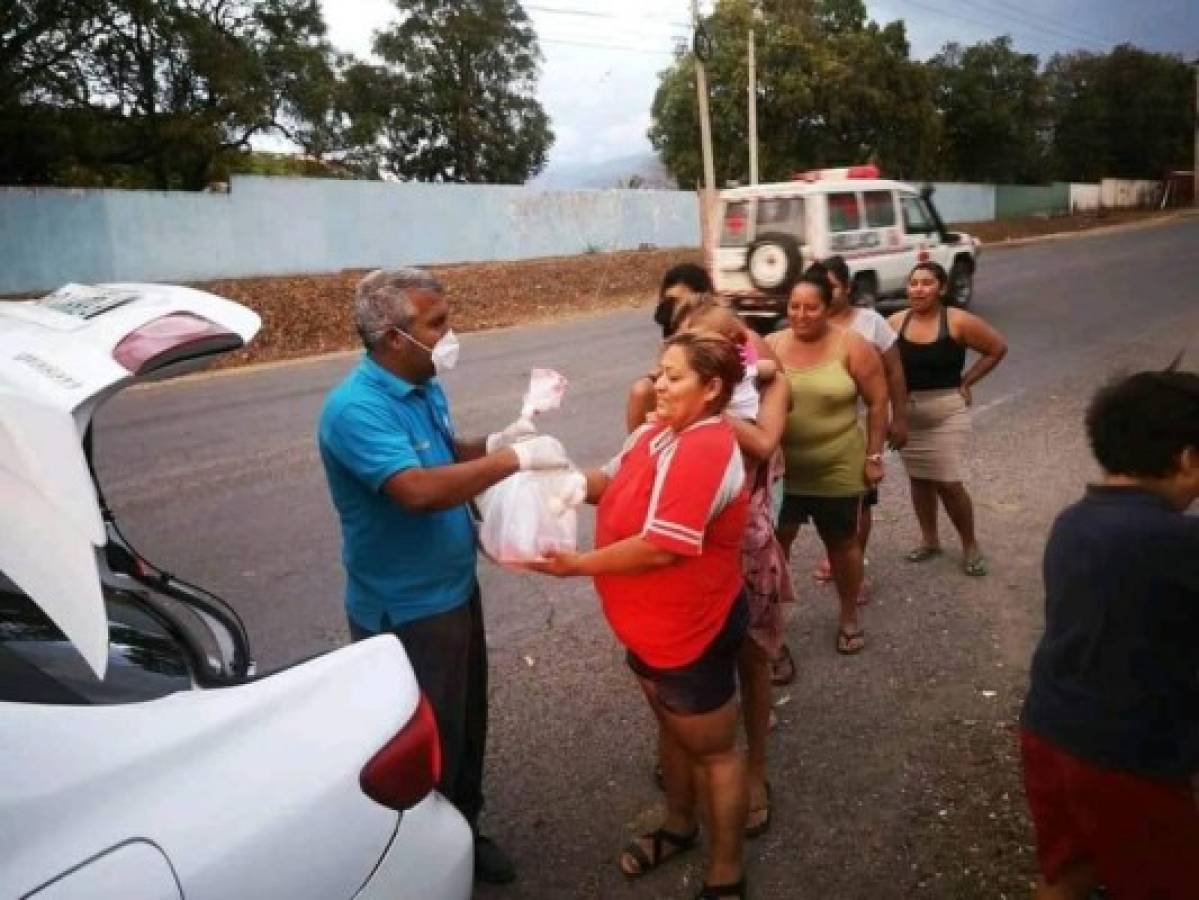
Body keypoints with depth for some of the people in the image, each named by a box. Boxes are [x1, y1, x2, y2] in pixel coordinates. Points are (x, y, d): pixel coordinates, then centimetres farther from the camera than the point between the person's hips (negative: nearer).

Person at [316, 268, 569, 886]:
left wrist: (492, 443, -5)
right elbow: (418, 489, -37)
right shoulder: (356, 407, -26)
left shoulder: (424, 386, 2)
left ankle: (463, 831, 46)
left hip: (454, 590, 9)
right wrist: (515, 459, -31)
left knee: (467, 724, 23)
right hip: (405, 611, -9)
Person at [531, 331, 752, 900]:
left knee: (711, 748, 9)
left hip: (693, 630, -9)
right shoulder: (656, 431, 1)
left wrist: (577, 565, -22)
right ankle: (680, 826, 49)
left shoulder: (704, 450, -29)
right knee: (673, 729, 26)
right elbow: (612, 481, 9)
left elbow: (660, 548, -31)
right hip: (653, 625, 9)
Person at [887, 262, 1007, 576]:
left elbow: (998, 348, 1)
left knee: (947, 482, -5)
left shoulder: (958, 322, -10)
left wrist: (966, 381, -3)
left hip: (946, 411, -3)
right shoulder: (895, 323, -4)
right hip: (907, 412, 3)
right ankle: (929, 540, 31)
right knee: (919, 479, 14)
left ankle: (970, 546, 15)